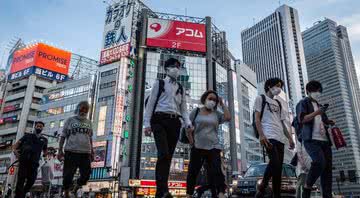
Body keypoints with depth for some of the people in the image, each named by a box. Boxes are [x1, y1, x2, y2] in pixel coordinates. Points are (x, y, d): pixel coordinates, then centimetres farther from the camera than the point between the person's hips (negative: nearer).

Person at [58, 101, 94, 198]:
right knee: (68, 175, 1)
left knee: (86, 175, 4)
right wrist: (60, 150, -3)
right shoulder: (70, 120, 5)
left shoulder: (89, 122, 15)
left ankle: (75, 190, 29)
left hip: (85, 153, 3)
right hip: (71, 152, -3)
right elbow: (63, 136, 4)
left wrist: (92, 152, 16)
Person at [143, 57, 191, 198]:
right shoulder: (159, 83, 9)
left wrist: (188, 123, -1)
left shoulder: (180, 88, 21)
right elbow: (150, 103, 3)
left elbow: (183, 108, 17)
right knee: (163, 154, -21)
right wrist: (147, 123, -6)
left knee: (169, 156, 2)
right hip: (160, 120, -4)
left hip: (174, 122, 5)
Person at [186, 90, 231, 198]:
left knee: (216, 170, -13)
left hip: (213, 147, 0)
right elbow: (188, 128, 6)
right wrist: (191, 141, -3)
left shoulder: (217, 114, 9)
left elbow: (228, 117, -9)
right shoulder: (196, 111, 6)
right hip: (197, 147, 0)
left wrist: (222, 104, 1)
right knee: (192, 172, 5)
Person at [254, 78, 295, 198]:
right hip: (269, 136, -7)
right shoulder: (261, 98, 9)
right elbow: (257, 118, -2)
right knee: (275, 162, -23)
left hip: (280, 138, 7)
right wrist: (261, 135, -16)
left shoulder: (278, 104, 28)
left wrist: (290, 138, 12)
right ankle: (262, 188, -11)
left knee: (278, 167, 2)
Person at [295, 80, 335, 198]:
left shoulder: (319, 105, 28)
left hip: (324, 140, 8)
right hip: (311, 140, -7)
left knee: (328, 167, -2)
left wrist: (329, 123, 12)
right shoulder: (303, 103, 7)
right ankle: (307, 187, -11)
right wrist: (316, 112, -18)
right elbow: (301, 119, -8)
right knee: (320, 162, -26)